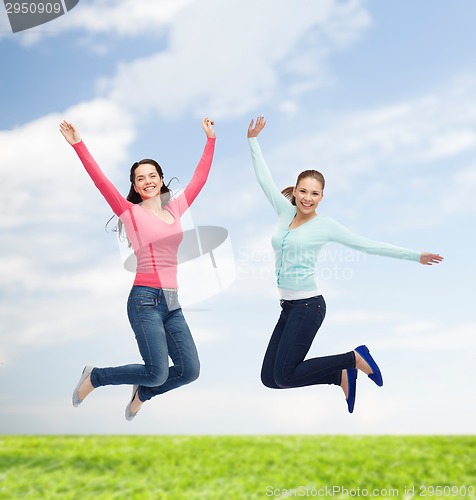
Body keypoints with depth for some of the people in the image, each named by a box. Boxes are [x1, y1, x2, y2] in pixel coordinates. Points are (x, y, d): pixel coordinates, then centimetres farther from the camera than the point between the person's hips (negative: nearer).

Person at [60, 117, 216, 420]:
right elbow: (101, 181, -9)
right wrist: (78, 145, -15)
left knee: (189, 371, -1)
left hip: (172, 302, 6)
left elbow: (200, 178, 18)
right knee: (158, 373, -11)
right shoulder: (131, 212, 0)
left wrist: (211, 139, 21)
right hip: (145, 299, -6)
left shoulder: (175, 209, 13)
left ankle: (142, 393, 28)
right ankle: (94, 377, 14)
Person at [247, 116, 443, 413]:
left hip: (308, 305, -7)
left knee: (284, 376, -11)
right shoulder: (286, 212, 8)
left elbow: (368, 245, -2)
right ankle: (342, 374, 16)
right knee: (269, 377, 4)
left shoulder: (325, 225, -5)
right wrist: (253, 140, 14)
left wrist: (414, 256, -1)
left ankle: (355, 359, 5)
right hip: (288, 306, 7)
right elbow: (265, 179, 14)